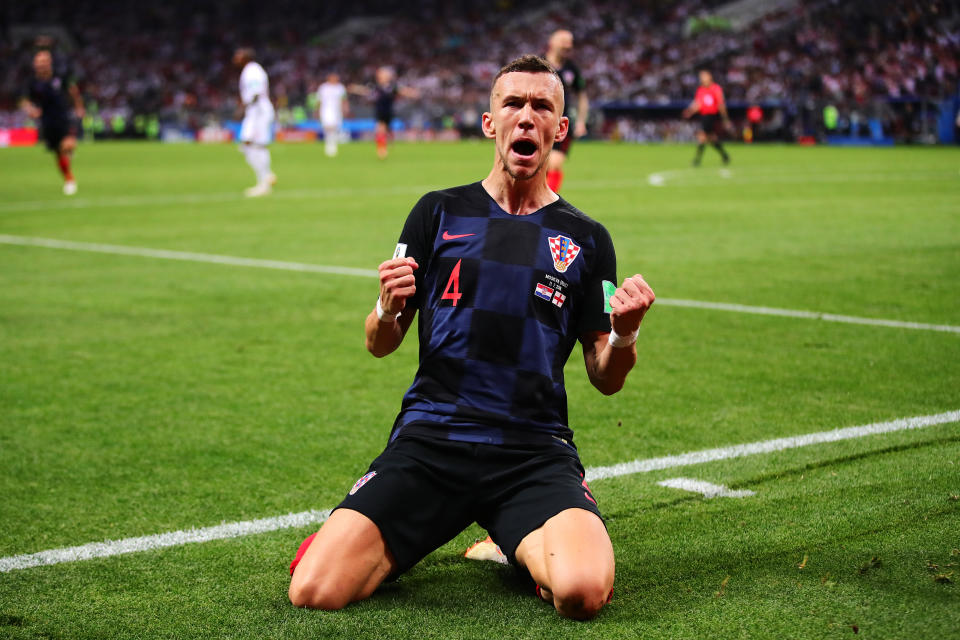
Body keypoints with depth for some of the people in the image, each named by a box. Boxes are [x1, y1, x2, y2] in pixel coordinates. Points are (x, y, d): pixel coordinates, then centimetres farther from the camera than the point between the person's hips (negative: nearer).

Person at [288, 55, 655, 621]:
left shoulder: (586, 238, 11)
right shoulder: (439, 212, 11)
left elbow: (607, 379, 11)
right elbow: (380, 344, 13)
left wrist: (624, 334, -11)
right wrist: (389, 309, -10)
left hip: (535, 449, 0)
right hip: (429, 440, 0)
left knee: (582, 592, -30)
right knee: (314, 590, -20)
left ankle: (526, 549, 6)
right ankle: (396, 545, 15)